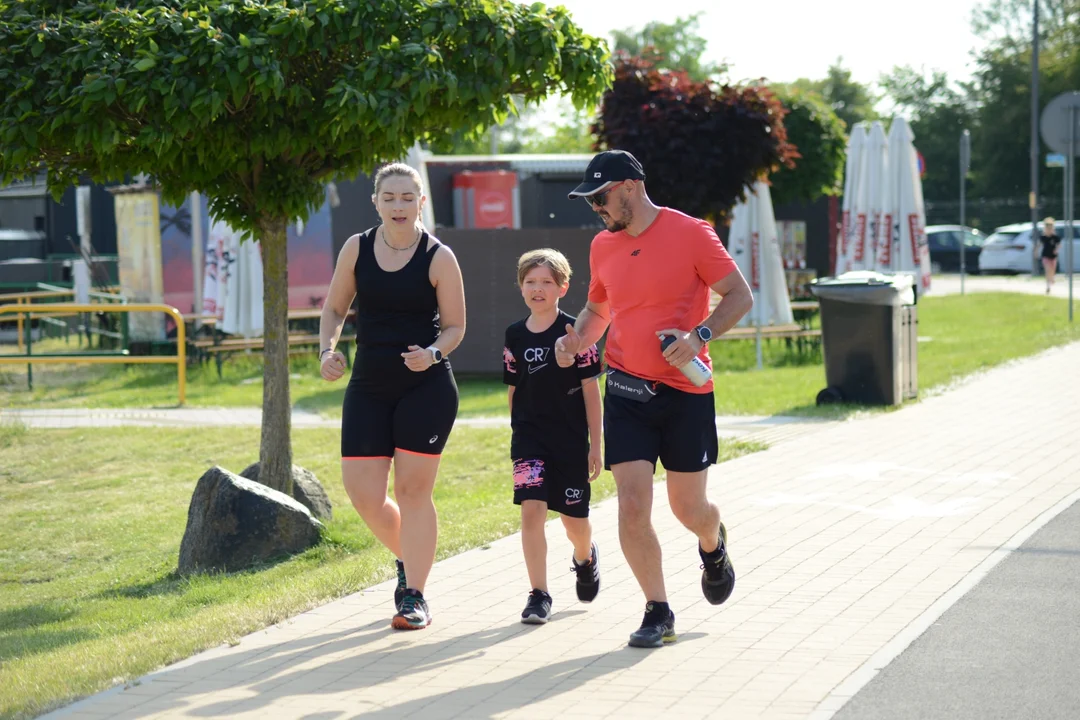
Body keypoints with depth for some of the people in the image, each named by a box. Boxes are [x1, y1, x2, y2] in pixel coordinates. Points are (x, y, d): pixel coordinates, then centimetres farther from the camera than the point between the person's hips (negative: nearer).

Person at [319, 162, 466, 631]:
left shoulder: (439, 258, -6)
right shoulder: (356, 249, 3)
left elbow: (455, 326, 0)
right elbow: (334, 308, 13)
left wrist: (433, 353, -20)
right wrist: (327, 349, -5)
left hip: (427, 387, -3)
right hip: (368, 387, 4)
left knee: (413, 489, -4)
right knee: (363, 494, 0)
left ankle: (414, 597, 7)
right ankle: (408, 559, 30)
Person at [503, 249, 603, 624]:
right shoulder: (515, 336, 3)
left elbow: (590, 389, -5)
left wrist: (595, 445, -6)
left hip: (571, 439, -2)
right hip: (530, 438, 2)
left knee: (574, 519, 8)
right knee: (531, 509, -14)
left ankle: (585, 557, 43)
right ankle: (539, 594, -6)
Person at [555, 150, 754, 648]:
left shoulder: (690, 234, -9)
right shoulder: (602, 247, 7)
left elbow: (740, 296, -6)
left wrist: (699, 335, -21)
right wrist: (577, 340, 2)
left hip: (686, 390, -3)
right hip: (626, 391, 3)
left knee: (688, 508, 6)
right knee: (632, 506, -8)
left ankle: (713, 544, 43)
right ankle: (658, 613, 5)